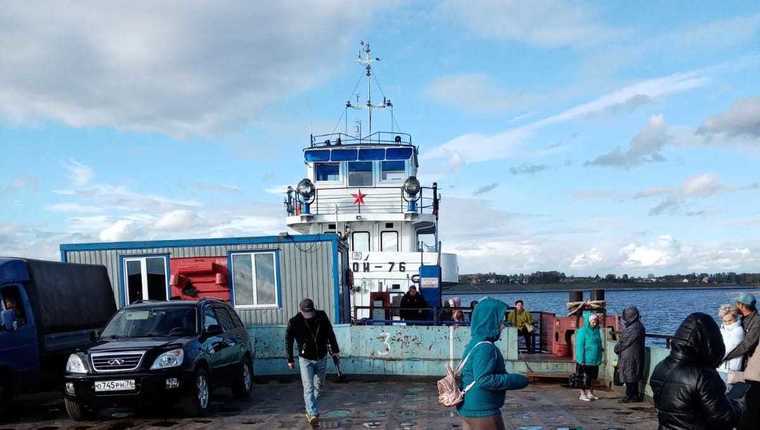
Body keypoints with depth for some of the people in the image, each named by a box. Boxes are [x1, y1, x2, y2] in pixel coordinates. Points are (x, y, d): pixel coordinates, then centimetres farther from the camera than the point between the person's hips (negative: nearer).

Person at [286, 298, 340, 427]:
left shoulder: (322, 316, -10)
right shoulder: (294, 322, -15)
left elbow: (330, 333, 4)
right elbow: (288, 341, -4)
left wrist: (334, 349, 8)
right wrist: (290, 359, 0)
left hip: (322, 358, 3)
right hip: (305, 359, -3)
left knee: (318, 387, 14)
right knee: (308, 387, -13)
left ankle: (310, 411, 31)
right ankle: (313, 414, -18)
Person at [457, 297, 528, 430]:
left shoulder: (474, 343, 9)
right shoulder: (485, 348, -20)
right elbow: (484, 379, -26)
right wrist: (516, 380, -19)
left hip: (469, 408, 9)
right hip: (483, 412, -9)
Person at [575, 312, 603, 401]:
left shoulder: (596, 331, 10)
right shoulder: (582, 332, -12)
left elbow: (599, 345, 16)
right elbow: (579, 346, -14)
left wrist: (599, 358, 12)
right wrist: (581, 360, -17)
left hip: (594, 360, 7)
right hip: (585, 360, -7)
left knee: (592, 377, 13)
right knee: (584, 377, -1)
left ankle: (590, 393, 24)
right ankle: (582, 394, 8)